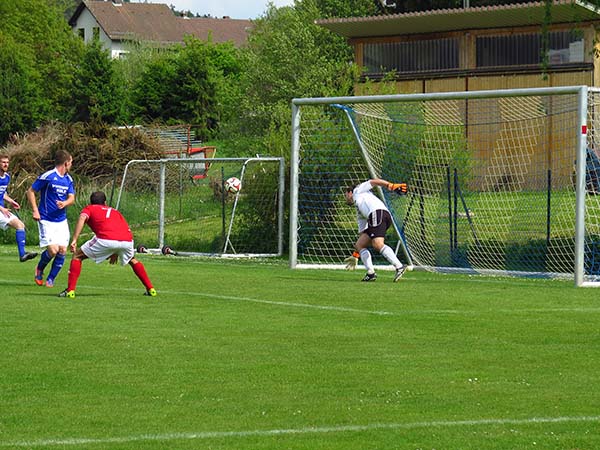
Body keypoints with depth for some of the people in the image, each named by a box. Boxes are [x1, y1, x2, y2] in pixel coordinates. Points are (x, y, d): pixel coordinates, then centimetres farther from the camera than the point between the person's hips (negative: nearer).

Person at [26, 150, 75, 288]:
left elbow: (71, 198, 7)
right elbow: (30, 191, -5)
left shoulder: (68, 179, 8)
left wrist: (64, 203, -16)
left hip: (62, 221, 6)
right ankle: (39, 269, 16)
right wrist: (35, 210, -12)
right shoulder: (47, 177, -12)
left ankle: (51, 279, 14)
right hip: (47, 221, -6)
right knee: (53, 250, -15)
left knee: (62, 250, -2)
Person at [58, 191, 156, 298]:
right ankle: (150, 289, 31)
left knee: (77, 256, 15)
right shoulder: (115, 211, 37)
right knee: (132, 260, 36)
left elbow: (82, 218, 3)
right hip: (127, 240, 4)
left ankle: (70, 290, 4)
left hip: (105, 240, -4)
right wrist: (116, 253, 43)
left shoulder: (89, 209, 25)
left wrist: (74, 240, -6)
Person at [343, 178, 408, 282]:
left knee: (378, 244, -26)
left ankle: (399, 267, -36)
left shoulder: (358, 190, 24)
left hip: (378, 212, -9)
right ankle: (371, 273, -6)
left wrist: (392, 186, -4)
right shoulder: (359, 213, 38)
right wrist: (355, 255, 38)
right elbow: (362, 233, 37)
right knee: (359, 245, 8)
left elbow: (373, 182, 11)